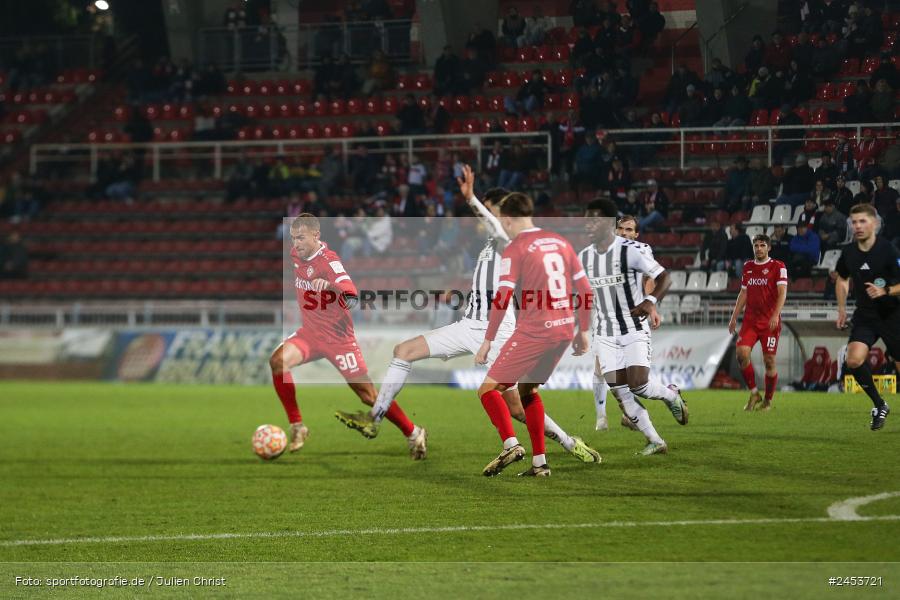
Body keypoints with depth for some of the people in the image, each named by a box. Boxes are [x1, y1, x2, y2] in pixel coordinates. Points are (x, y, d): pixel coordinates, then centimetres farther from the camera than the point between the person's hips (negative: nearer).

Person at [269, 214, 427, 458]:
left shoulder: (329, 260, -21)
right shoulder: (296, 254, -1)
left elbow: (350, 294, -36)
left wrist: (329, 285, -56)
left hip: (338, 337, -6)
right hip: (310, 333, 6)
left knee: (368, 396, -1)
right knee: (278, 361, -22)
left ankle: (413, 433, 18)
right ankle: (297, 427, -12)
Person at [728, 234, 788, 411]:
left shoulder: (778, 267, -2)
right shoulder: (747, 267, 14)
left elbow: (782, 292, -11)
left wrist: (775, 315, -24)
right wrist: (734, 317, 15)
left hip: (770, 322, -4)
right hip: (750, 320, 4)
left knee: (769, 360, -3)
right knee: (741, 353, -15)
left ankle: (768, 400, 12)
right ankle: (754, 393, -1)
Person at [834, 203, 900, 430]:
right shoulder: (849, 252, -1)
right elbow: (842, 279, 19)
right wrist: (842, 309, 13)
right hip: (865, 316, 4)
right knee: (854, 359, -17)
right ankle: (879, 405, 1)